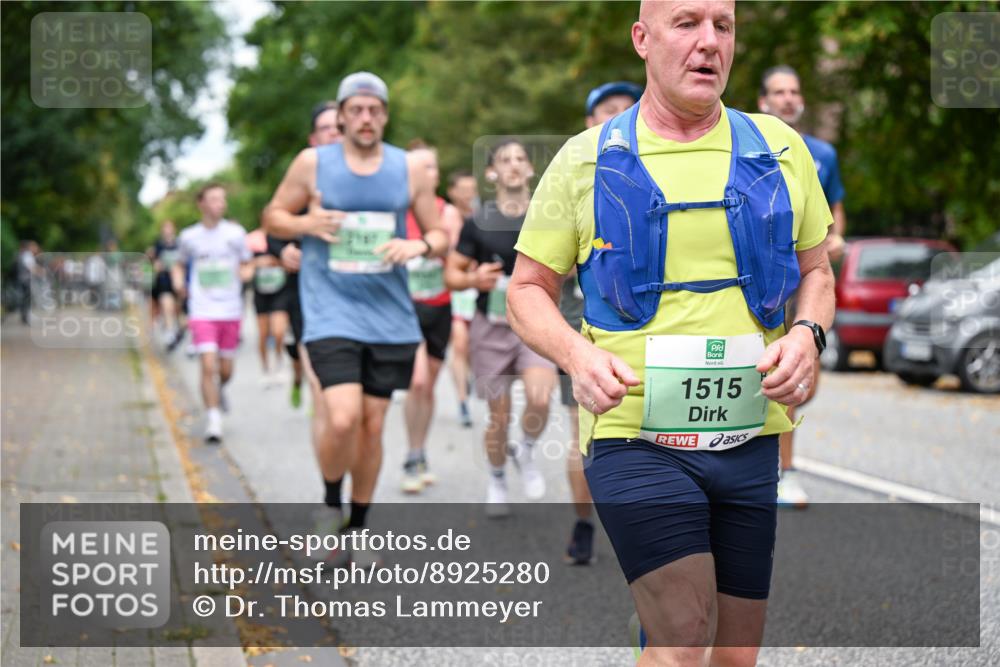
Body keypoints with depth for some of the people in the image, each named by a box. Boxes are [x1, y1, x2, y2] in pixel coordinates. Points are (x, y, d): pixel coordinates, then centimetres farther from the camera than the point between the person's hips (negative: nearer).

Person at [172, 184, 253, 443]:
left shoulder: (235, 233, 2)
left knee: (225, 370, 10)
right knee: (208, 366, -14)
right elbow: (179, 264, 19)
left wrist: (246, 272, -12)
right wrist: (178, 281, -2)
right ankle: (213, 421, -7)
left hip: (231, 312, 1)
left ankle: (220, 389, 45)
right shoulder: (189, 236, 3)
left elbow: (247, 265, 11)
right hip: (202, 312, -1)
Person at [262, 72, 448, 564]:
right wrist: (306, 223, -12)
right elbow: (273, 217, 9)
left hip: (389, 316, 3)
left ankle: (358, 527, 24)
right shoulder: (312, 164, 0)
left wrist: (420, 246, -12)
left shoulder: (409, 170, 5)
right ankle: (330, 504, 9)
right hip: (331, 314, -3)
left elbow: (441, 236, 11)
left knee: (373, 426, 7)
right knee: (343, 419, -19)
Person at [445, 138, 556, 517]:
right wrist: (473, 280, -17)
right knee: (499, 417, 4)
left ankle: (526, 452, 6)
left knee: (539, 398, -25)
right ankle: (496, 480, 31)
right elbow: (451, 274, 4)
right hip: (492, 328, 0)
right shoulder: (479, 223, -1)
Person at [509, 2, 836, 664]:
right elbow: (528, 291, 7)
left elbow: (816, 271, 19)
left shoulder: (780, 149, 9)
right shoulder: (585, 161, 2)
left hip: (750, 437, 4)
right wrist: (578, 355, -13)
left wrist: (807, 335, -3)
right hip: (633, 437, -3)